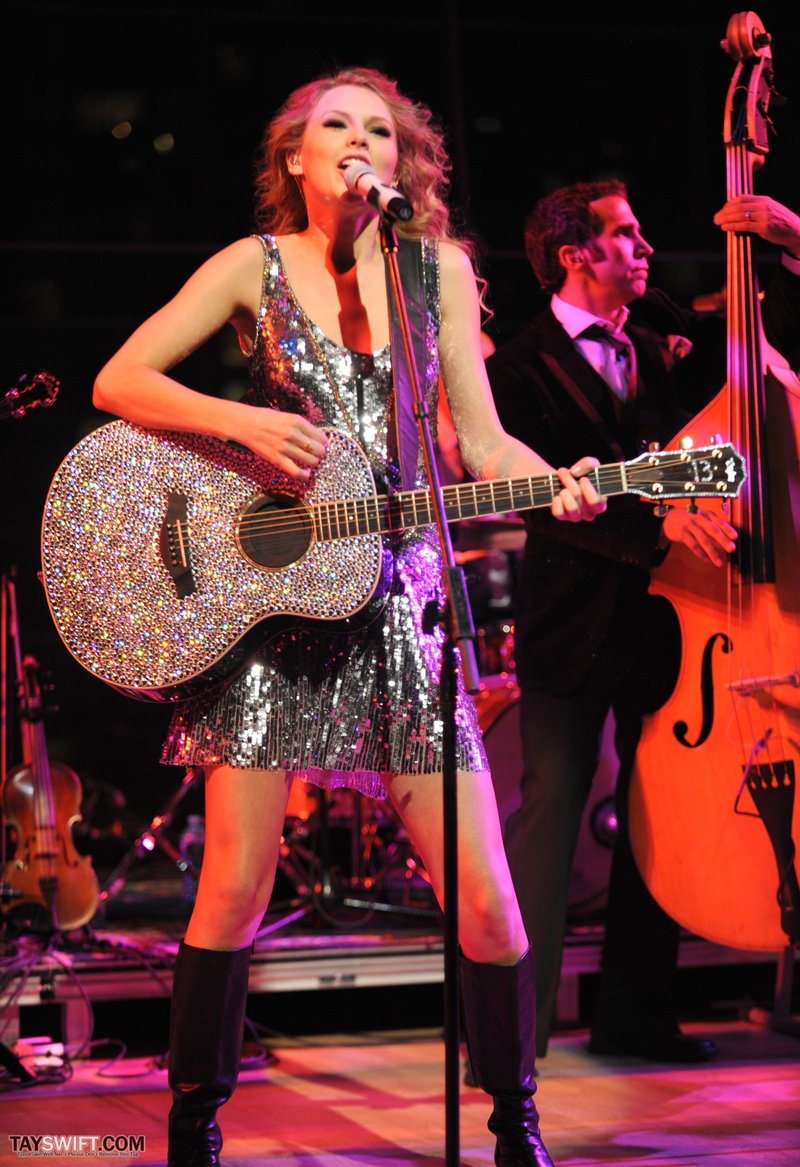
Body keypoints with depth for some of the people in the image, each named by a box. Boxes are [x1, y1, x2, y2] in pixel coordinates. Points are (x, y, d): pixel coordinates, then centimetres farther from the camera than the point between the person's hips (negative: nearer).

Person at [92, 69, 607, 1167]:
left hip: (398, 597, 2)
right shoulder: (255, 266, 4)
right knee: (237, 885, -4)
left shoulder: (439, 270, 8)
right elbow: (118, 383, 2)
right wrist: (242, 421, -13)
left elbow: (480, 439, 8)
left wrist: (560, 483, -11)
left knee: (485, 894, -3)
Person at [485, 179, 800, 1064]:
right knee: (550, 811, -6)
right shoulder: (524, 367, -5)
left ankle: (633, 1010, 20)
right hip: (574, 624, -5)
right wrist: (657, 523, -28)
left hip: (665, 616, 5)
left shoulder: (665, 336, 11)